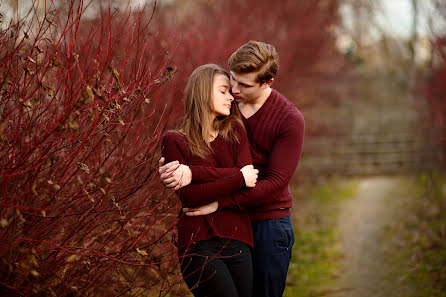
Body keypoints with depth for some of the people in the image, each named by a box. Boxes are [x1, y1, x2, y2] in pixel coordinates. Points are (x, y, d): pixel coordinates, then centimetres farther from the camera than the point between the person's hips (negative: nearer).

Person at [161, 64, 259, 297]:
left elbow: (249, 178, -3)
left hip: (237, 241, 4)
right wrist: (239, 179, -9)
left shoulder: (235, 131, 14)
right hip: (198, 245, -4)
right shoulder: (174, 141, 4)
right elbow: (189, 196, -8)